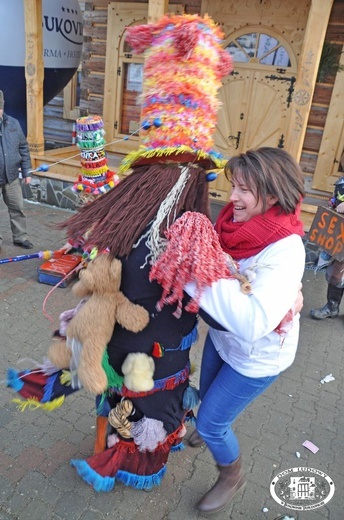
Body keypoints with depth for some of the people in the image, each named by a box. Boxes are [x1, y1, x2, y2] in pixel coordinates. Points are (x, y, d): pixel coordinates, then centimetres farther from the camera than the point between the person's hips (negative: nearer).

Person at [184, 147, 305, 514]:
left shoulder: (285, 251, -35)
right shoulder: (237, 221, -15)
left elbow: (253, 323, -46)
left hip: (257, 356, -6)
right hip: (221, 337, 7)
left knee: (210, 422, 7)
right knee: (208, 398, 29)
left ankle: (232, 477, 40)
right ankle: (213, 429, 65)